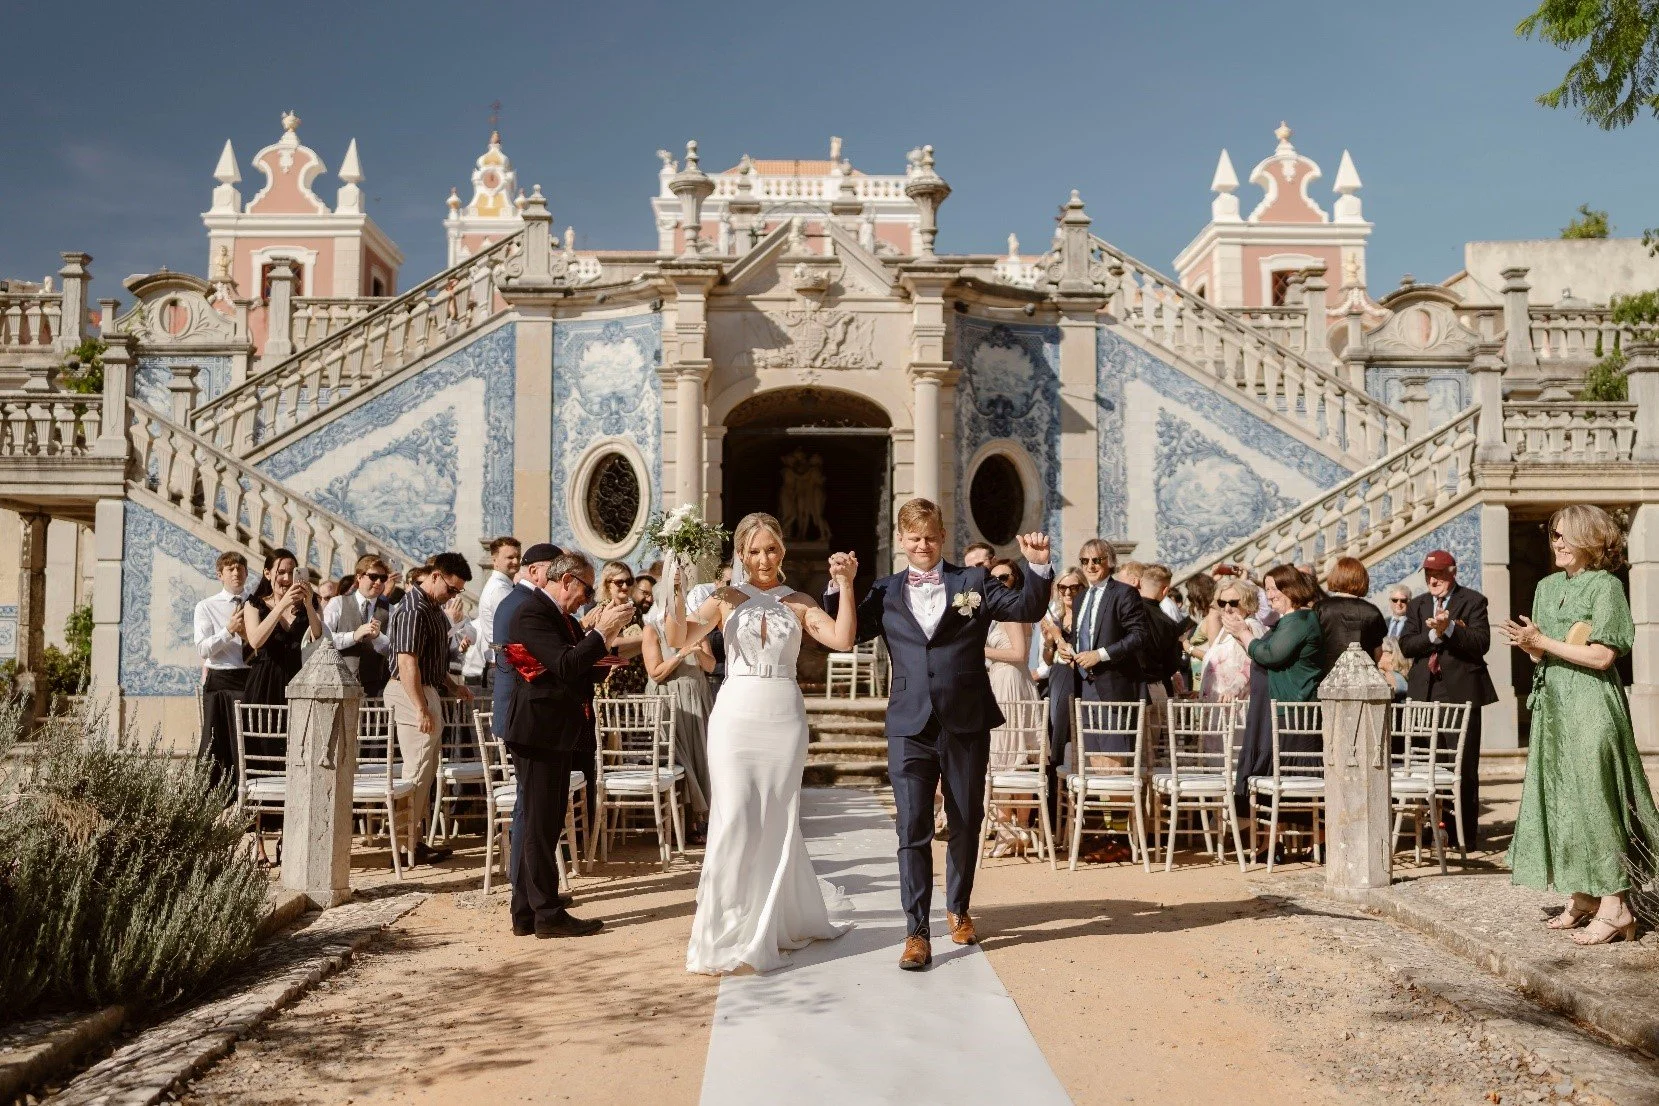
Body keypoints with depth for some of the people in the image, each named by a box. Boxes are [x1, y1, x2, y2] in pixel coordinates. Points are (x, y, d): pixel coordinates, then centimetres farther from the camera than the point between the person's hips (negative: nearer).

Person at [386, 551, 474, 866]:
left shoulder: (432, 606, 13)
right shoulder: (413, 610, -19)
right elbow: (408, 663, -24)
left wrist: (452, 685, 21)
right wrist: (422, 709, -24)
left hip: (426, 690, 11)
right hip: (413, 695, -11)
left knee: (426, 771, 14)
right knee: (417, 771, -5)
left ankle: (414, 838, 22)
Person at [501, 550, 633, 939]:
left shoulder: (561, 616, 15)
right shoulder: (531, 612, -14)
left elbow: (579, 661, 15)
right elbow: (565, 666, -24)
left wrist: (602, 632, 6)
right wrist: (602, 631, -19)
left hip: (558, 731, 10)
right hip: (539, 730, -10)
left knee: (542, 823, 13)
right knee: (540, 823, -3)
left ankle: (526, 913, 20)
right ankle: (548, 914, 4)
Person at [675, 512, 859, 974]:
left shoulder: (799, 603, 9)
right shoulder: (726, 599, 5)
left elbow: (843, 639, -5)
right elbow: (679, 639, -8)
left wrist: (846, 586, -12)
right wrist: (677, 588, -20)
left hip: (784, 718, 2)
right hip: (735, 716, -1)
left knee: (777, 824, 9)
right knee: (734, 823, -5)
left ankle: (777, 924, 27)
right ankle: (724, 936, 5)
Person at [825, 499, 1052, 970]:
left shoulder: (973, 582, 5)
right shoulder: (885, 593, 8)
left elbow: (1027, 609, -1)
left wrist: (1038, 567, -16)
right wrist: (839, 586, -8)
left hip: (966, 724, 0)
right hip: (910, 727, 0)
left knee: (965, 823, 14)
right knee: (913, 830, -4)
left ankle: (958, 908, 35)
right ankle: (916, 932, 2)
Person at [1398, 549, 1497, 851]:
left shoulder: (1472, 601, 2)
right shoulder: (1416, 605, 15)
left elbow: (1481, 643, -10)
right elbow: (1406, 645, 3)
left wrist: (1450, 629, -22)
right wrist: (1433, 634, -12)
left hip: (1461, 692, -4)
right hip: (1426, 694, 4)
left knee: (1465, 767, -1)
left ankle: (1466, 835, 5)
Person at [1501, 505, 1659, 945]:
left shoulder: (1605, 585, -8)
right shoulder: (1547, 587, 14)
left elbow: (1601, 656, -15)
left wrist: (1543, 642, -14)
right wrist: (1526, 643, -7)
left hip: (1590, 706, -7)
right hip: (1553, 705, 7)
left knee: (1592, 798, -8)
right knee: (1561, 799, 9)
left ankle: (1614, 906, -3)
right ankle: (1585, 898, 17)